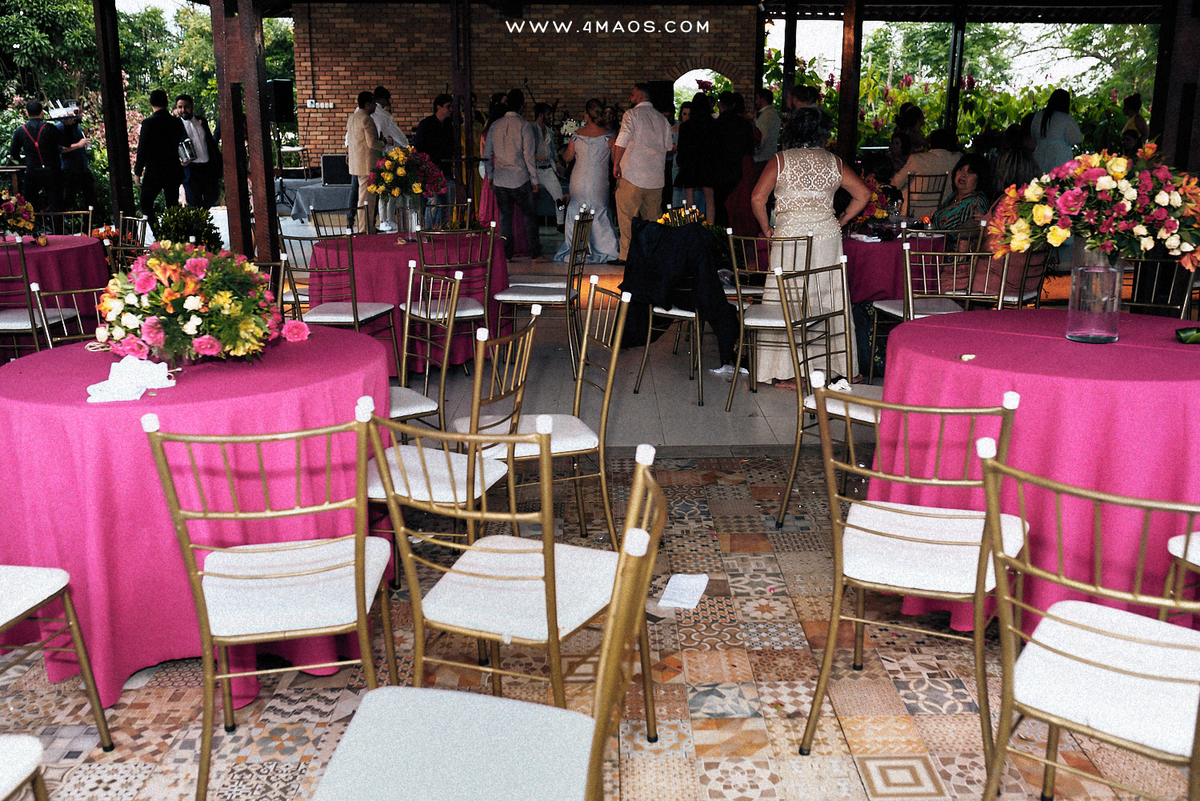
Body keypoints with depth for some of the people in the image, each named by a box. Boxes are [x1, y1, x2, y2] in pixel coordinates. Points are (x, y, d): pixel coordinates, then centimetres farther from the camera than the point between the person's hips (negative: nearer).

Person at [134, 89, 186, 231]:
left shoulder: (148, 123, -11)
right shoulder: (177, 122, 0)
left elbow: (142, 149, -11)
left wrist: (137, 172, -4)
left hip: (154, 172, -4)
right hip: (174, 172, 4)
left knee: (145, 204, 8)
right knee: (173, 206, 13)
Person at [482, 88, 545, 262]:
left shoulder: (495, 125, 6)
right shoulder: (524, 125, -7)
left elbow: (487, 155, 10)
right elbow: (529, 155, -10)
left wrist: (490, 176, 21)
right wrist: (534, 179, -4)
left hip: (500, 180, 4)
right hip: (520, 179, -4)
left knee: (505, 217, 8)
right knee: (529, 216, 4)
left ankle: (506, 255, 7)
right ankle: (536, 254, 4)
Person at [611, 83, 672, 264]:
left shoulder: (632, 114, -3)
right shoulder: (662, 118, 14)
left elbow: (622, 140, -15)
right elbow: (668, 146, 18)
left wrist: (616, 164, -12)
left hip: (632, 174, -5)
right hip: (656, 177, 6)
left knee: (627, 216, -2)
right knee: (653, 217, 11)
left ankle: (627, 255, -4)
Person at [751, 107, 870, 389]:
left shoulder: (781, 160, 2)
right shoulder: (833, 162, 9)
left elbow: (757, 198, -7)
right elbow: (863, 193, 9)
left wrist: (767, 229, 4)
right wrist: (840, 222, 15)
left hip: (790, 236, -3)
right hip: (828, 236, 3)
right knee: (831, 298, 11)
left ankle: (792, 373, 2)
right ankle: (845, 368, 18)